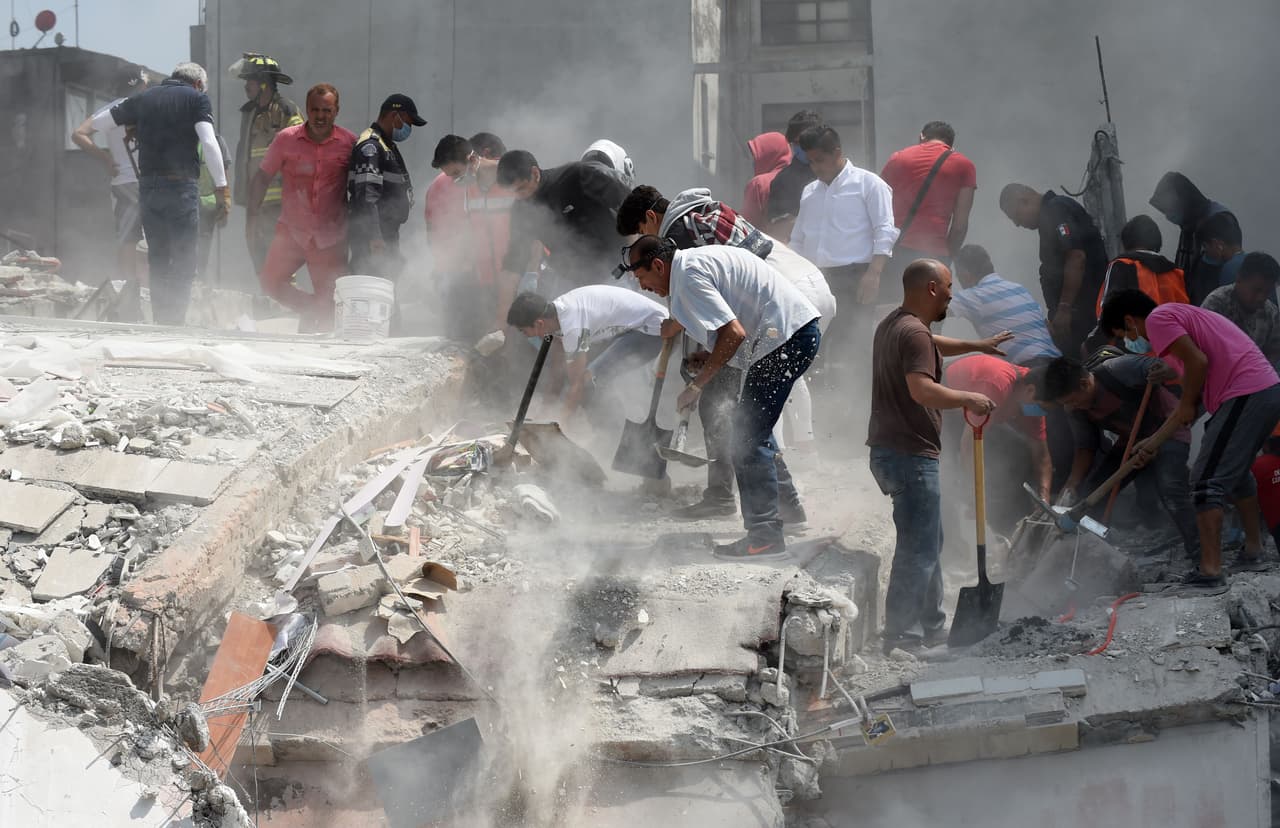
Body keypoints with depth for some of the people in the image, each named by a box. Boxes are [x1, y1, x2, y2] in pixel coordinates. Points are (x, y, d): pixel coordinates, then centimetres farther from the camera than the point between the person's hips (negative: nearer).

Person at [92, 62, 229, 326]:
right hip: (181, 186, -4)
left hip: (148, 186, 4)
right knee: (184, 261, 0)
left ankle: (160, 321, 10)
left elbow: (97, 123, 17)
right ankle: (175, 321, -8)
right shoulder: (196, 98, 2)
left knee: (157, 258, 13)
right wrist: (222, 188, -14)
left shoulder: (144, 99, 14)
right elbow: (209, 142, -12)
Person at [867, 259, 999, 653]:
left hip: (888, 452, 11)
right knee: (918, 551, -7)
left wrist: (976, 346, 43)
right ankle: (901, 637, -7)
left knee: (927, 543, 19)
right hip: (912, 456, -11)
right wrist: (969, 398, -19)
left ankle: (932, 626, 27)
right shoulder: (914, 333, -17)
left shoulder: (893, 325, 16)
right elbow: (922, 390, -31)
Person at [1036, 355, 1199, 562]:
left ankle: (1201, 559, -23)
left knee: (1170, 491, -30)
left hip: (1166, 434, -7)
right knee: (1087, 495, -2)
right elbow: (1085, 449, 1)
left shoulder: (1120, 370, -29)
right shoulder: (1076, 410, -8)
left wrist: (1164, 372, -55)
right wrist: (1070, 487, -14)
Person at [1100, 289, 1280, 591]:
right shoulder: (1182, 317, 28)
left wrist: (1187, 405, -1)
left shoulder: (1158, 318, -1)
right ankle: (1253, 549, 39)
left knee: (1206, 482, -9)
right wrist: (1153, 442, 24)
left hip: (1245, 396, -10)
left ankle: (1210, 572, -13)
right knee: (1236, 472, 29)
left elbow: (1198, 361, -17)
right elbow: (1192, 400, 25)